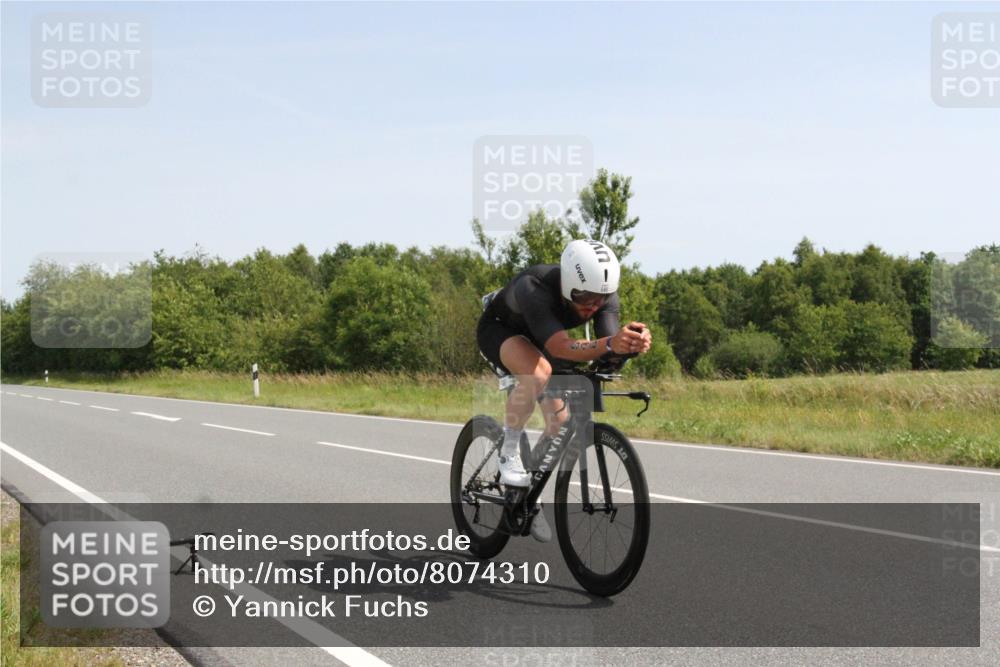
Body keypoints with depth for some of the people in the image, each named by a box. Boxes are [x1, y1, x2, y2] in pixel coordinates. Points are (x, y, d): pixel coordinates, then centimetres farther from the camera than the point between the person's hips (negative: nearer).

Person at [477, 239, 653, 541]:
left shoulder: (604, 294, -27)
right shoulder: (534, 288, -43)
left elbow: (609, 347, -39)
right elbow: (560, 347, -54)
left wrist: (633, 344, -62)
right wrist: (610, 344, -71)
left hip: (536, 338, 6)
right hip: (499, 329, -6)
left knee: (560, 424, -3)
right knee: (539, 372, -38)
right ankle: (509, 451, -17)